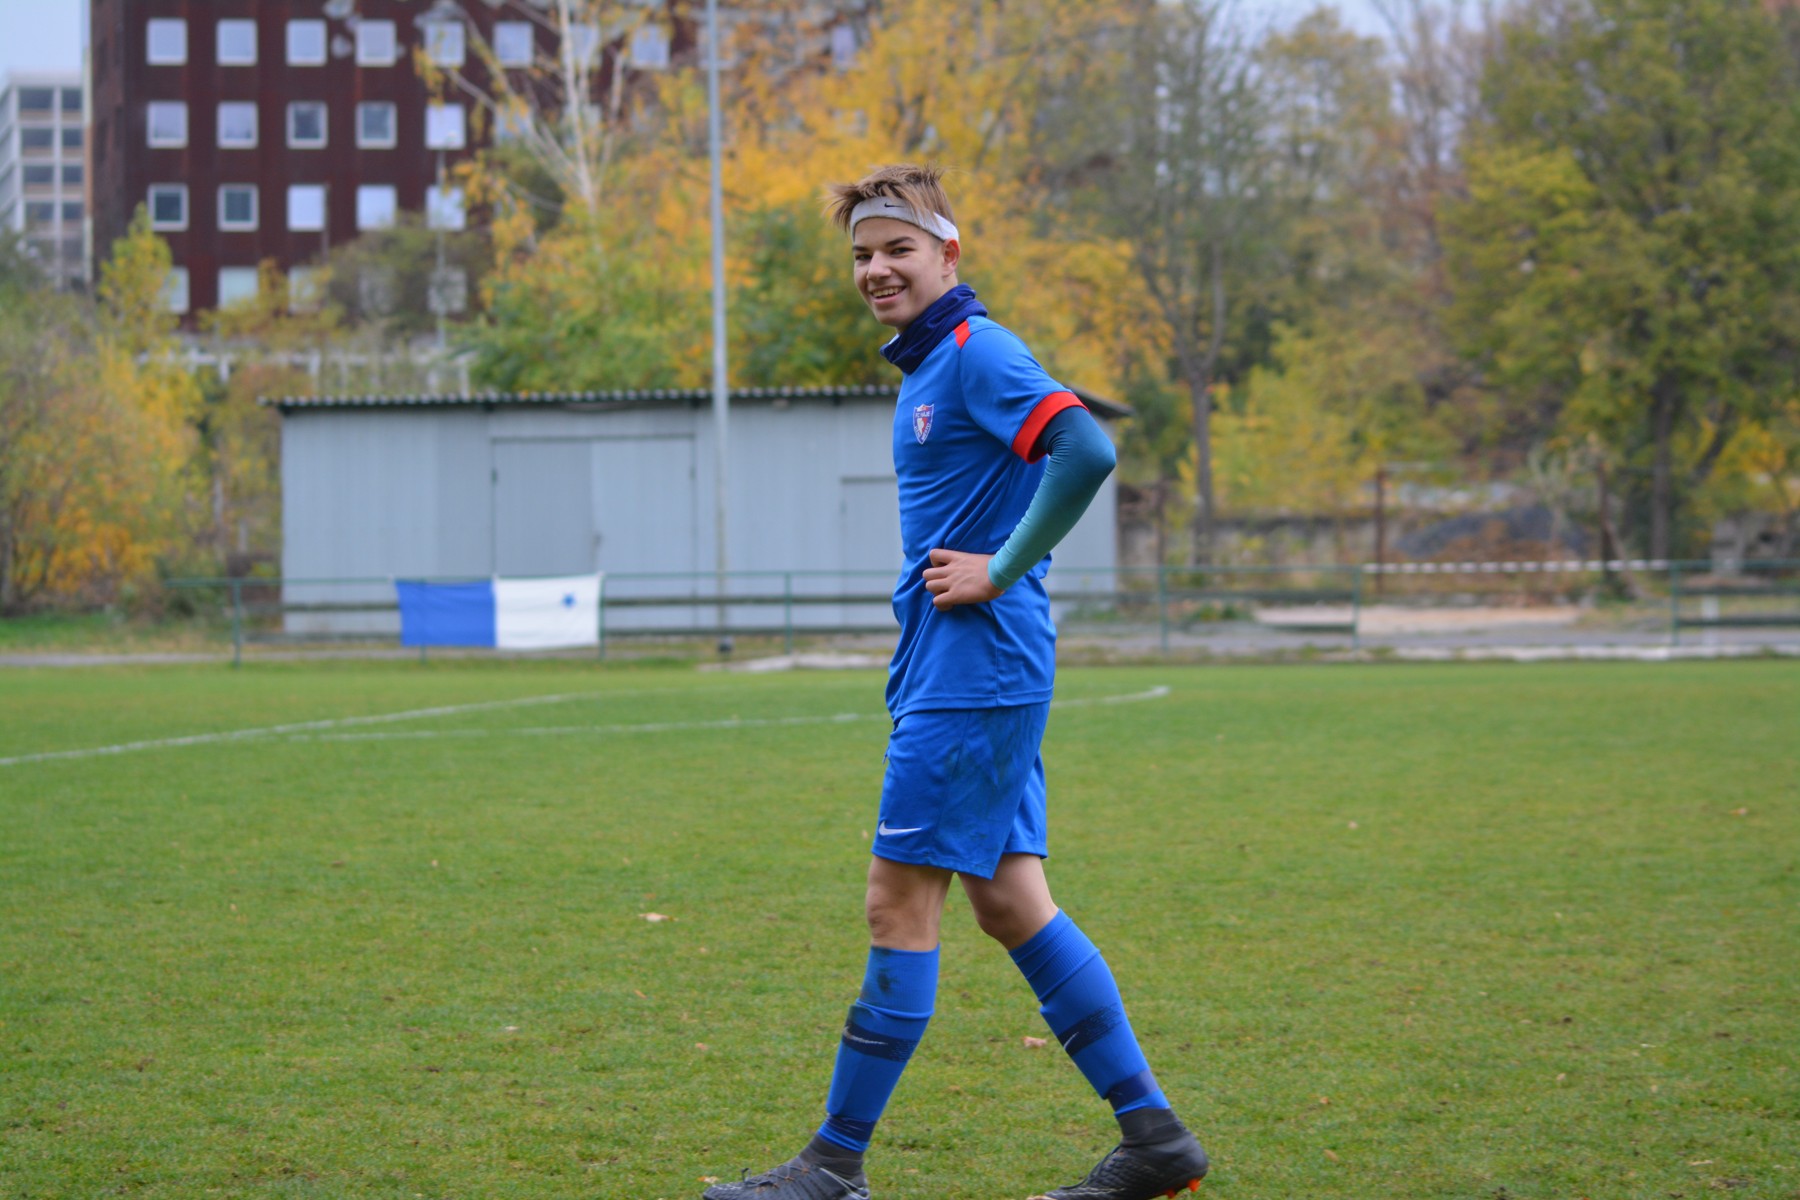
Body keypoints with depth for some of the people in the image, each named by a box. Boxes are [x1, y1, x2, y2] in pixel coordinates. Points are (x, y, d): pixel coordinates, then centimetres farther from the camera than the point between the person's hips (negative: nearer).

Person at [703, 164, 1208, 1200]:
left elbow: (1088, 454, -26)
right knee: (1010, 903, 9)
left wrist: (1000, 571, -20)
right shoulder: (929, 367, 18)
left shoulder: (978, 354, -12)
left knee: (902, 902, -5)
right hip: (968, 676, 10)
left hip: (973, 676, -10)